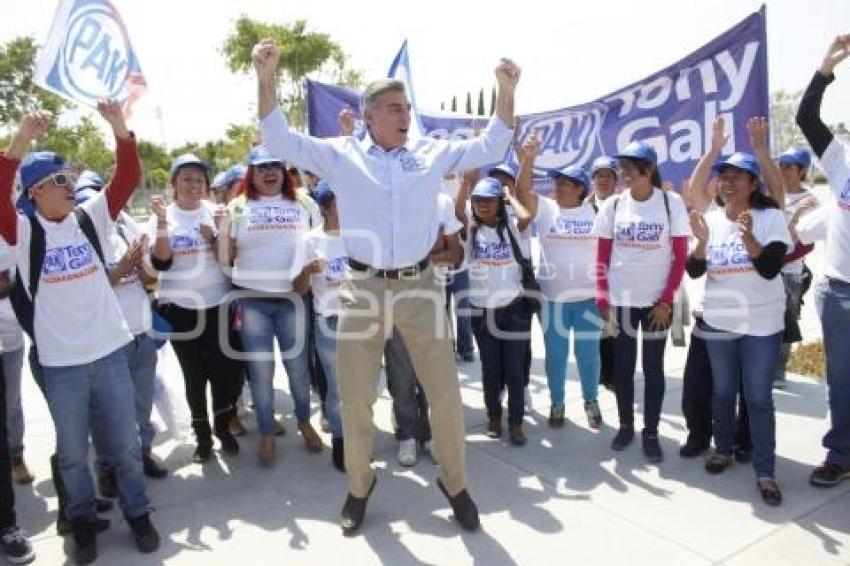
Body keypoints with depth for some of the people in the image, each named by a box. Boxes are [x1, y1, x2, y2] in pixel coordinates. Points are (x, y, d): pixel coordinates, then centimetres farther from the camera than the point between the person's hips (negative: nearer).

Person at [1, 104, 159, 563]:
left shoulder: (91, 218, 3)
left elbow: (127, 177, -5)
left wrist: (120, 128, -19)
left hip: (109, 350, 2)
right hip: (60, 362, -2)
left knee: (125, 443, 13)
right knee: (73, 451, 14)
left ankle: (137, 513, 31)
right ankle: (82, 520, 34)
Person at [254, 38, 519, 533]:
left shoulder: (432, 152, 8)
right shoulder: (341, 154, 3)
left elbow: (489, 148, 10)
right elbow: (281, 141, 1)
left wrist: (506, 92, 0)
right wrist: (267, 80, -10)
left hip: (420, 286, 1)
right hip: (364, 288, -1)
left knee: (445, 392, 6)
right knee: (356, 397, 8)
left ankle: (455, 483, 28)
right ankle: (360, 484, 32)